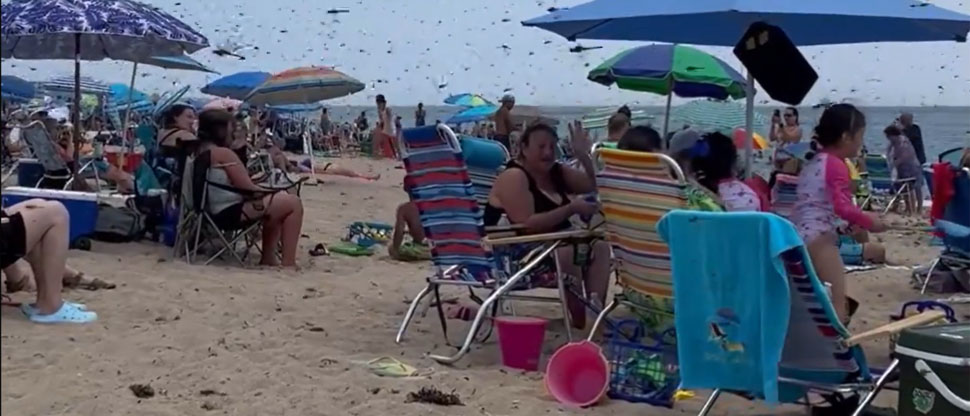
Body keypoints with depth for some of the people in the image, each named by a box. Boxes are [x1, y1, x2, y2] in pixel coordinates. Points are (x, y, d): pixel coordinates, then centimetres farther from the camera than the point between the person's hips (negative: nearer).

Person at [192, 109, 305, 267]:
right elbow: (248, 188, -16)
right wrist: (268, 191, 3)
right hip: (231, 211, -10)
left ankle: (268, 258, 23)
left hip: (216, 211, 10)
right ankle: (289, 262, -6)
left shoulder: (200, 151, 10)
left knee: (277, 202, 26)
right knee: (293, 203, -6)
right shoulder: (223, 153, -17)